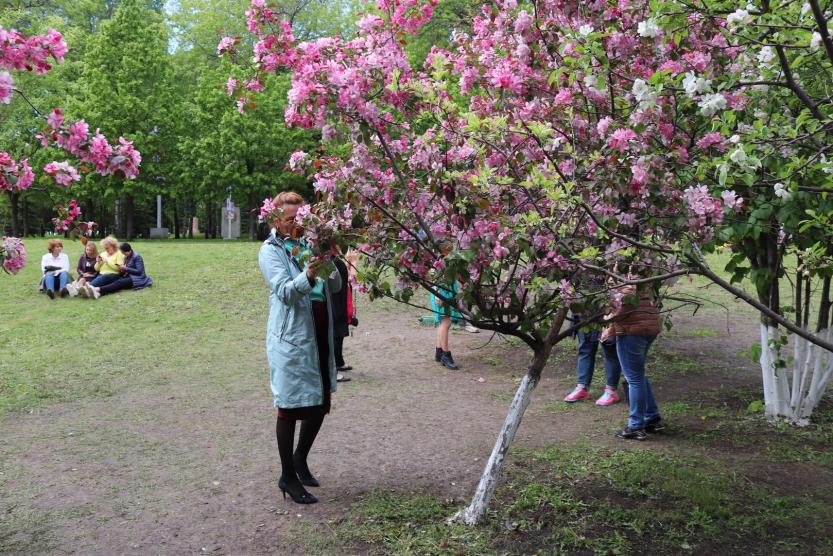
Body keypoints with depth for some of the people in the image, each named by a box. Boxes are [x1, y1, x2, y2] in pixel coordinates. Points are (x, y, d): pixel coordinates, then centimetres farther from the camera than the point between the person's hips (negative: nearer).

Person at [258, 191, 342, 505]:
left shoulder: (310, 244, 9)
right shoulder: (271, 250, -5)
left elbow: (335, 287, 5)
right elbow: (284, 291, -18)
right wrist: (307, 276, -37)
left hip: (319, 334, 6)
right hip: (291, 338, -6)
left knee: (320, 403, 14)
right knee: (290, 407, 1)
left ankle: (300, 459, 35)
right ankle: (287, 477, 15)